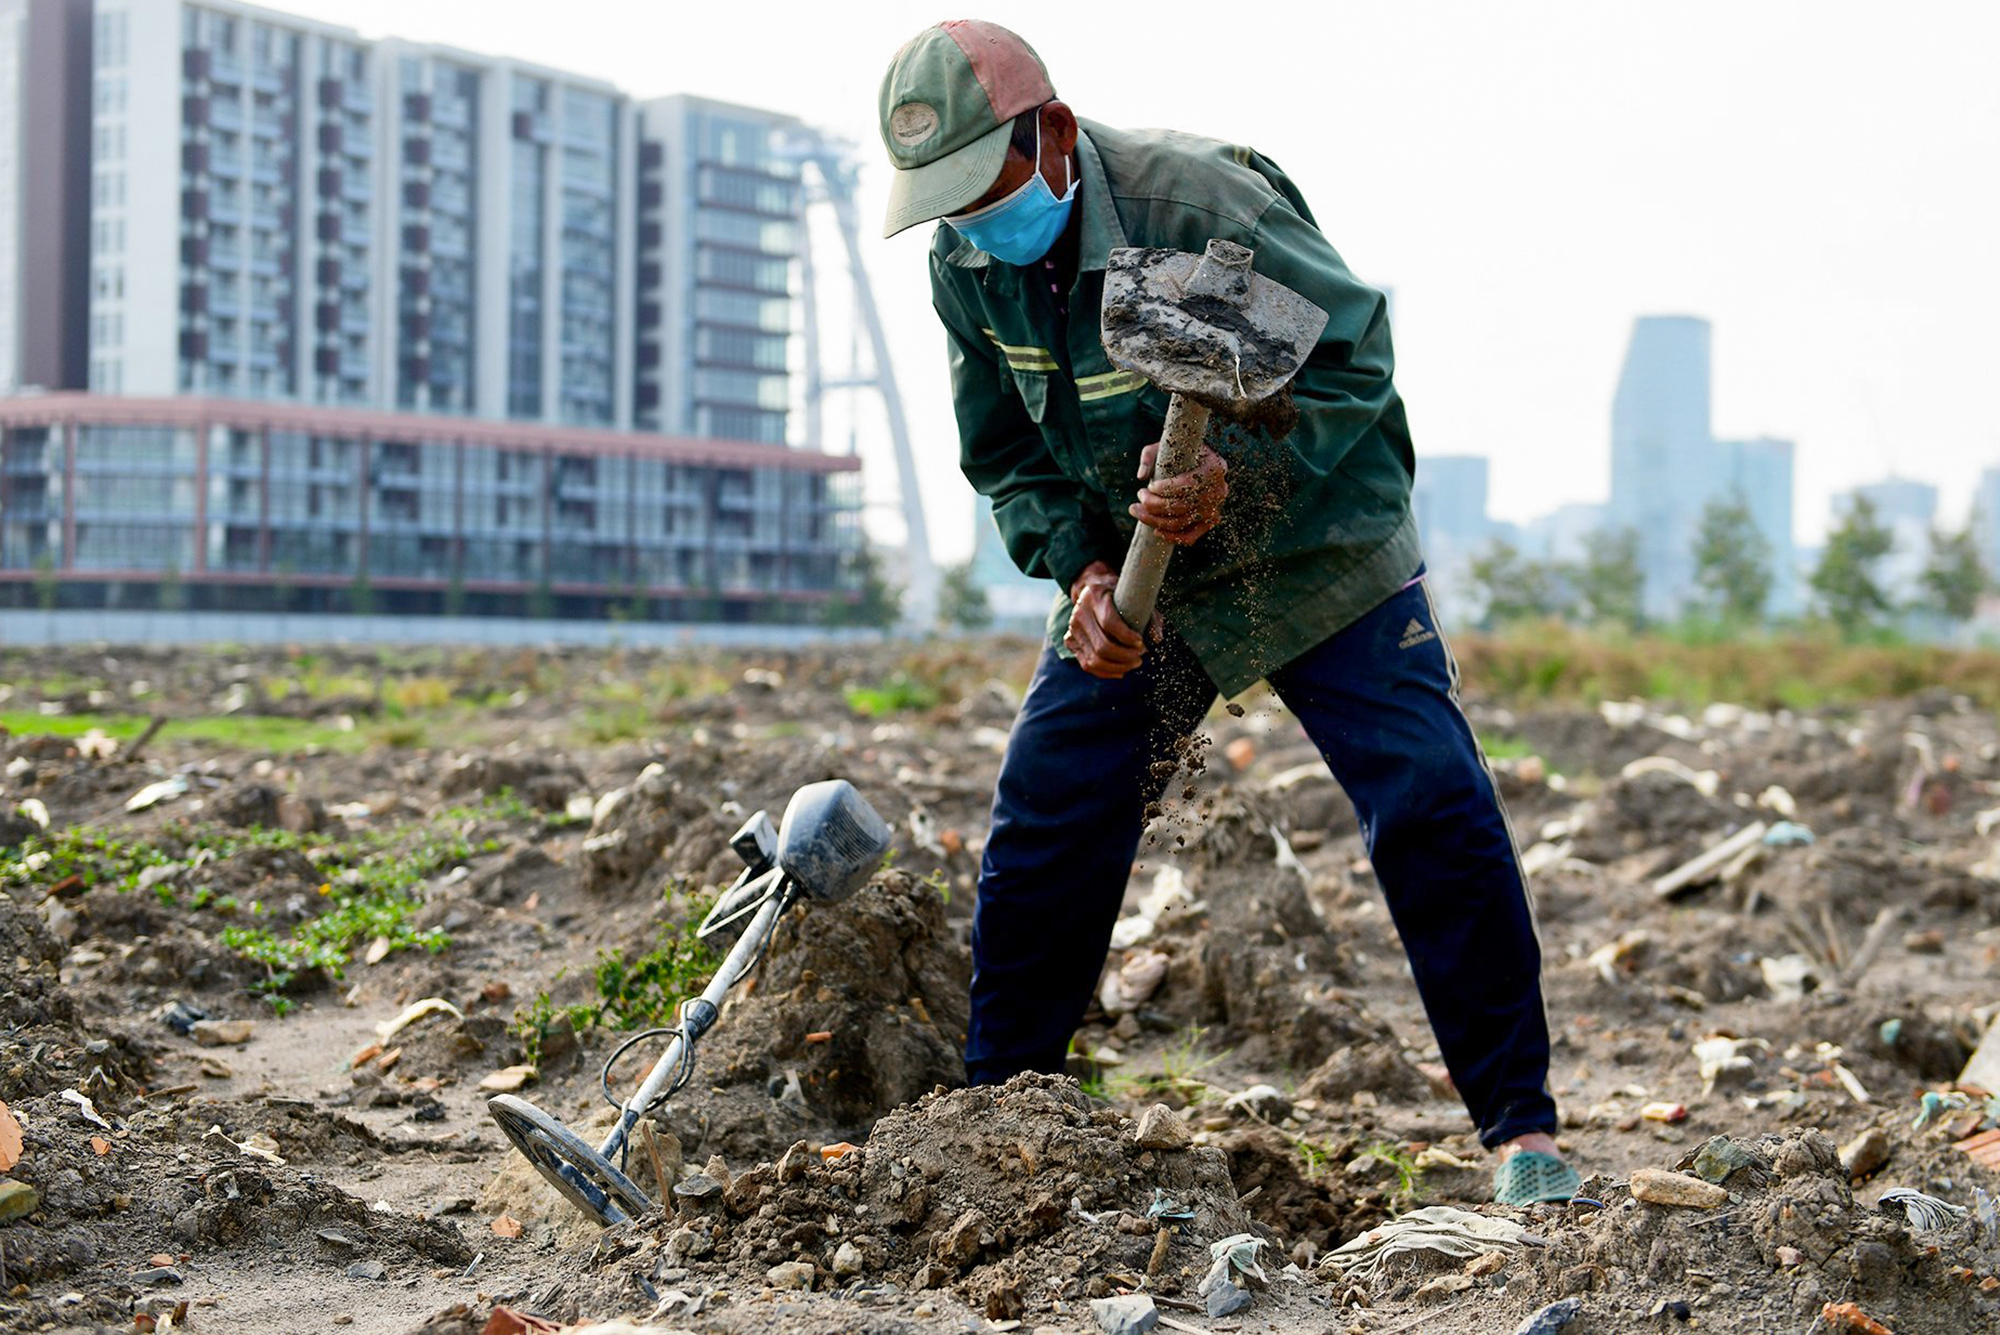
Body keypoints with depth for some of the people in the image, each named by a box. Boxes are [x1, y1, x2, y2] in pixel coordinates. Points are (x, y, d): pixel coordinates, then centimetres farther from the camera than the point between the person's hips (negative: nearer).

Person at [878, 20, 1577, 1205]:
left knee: (1437, 810, -15)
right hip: (1136, 579, 5)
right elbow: (1007, 453, 2)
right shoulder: (966, 263, -8)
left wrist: (1232, 478, -38)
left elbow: (1355, 360, -23)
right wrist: (1080, 572, -16)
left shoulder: (1203, 204, -27)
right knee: (1043, 828, -1)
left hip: (1320, 560, -5)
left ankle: (1523, 1126, -5)